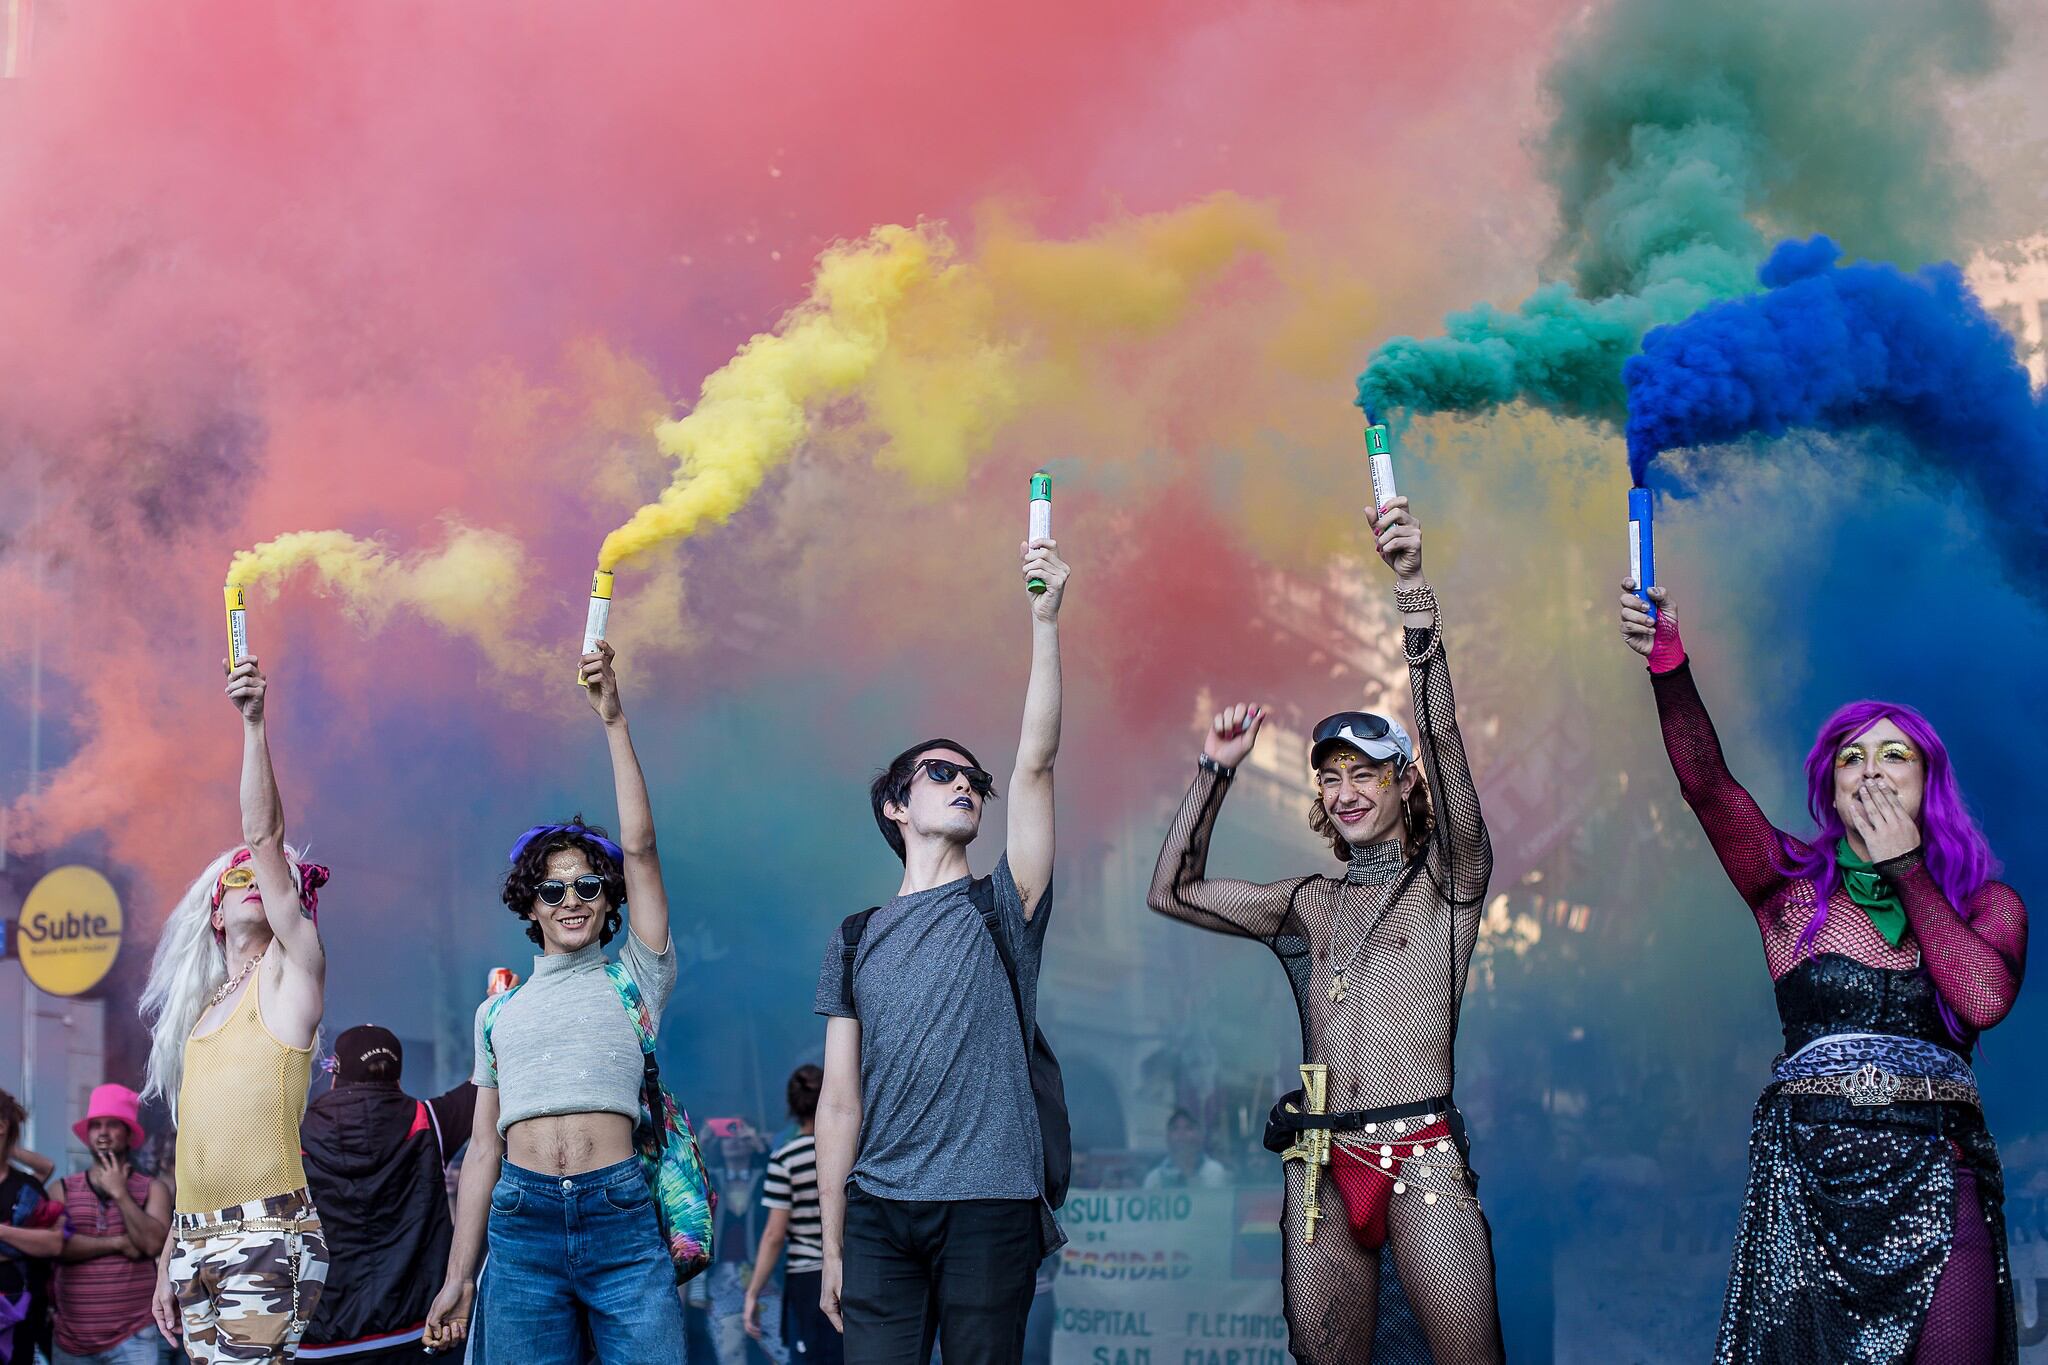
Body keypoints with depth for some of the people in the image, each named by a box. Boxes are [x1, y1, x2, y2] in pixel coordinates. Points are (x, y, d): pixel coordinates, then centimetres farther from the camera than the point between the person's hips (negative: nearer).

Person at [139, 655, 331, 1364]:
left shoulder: (291, 973, 2)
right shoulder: (204, 1008, 20)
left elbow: (264, 837, -8)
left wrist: (255, 723, -14)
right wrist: (170, 1260, 17)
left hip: (267, 1234, -7)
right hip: (196, 1244, 7)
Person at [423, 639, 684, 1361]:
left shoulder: (632, 978, 10)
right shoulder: (500, 1009, 18)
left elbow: (639, 847, 0)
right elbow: (484, 1142, 16)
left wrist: (614, 722, -5)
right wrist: (457, 1276, 12)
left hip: (620, 1220, -2)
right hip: (522, 1220, 2)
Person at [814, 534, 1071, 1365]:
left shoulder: (1001, 908, 9)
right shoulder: (856, 941, 14)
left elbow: (1035, 765, -4)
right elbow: (840, 1101, 11)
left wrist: (1045, 622, -12)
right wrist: (832, 1245, 6)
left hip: (991, 1208, -1)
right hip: (881, 1212, 1)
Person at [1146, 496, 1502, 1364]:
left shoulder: (1446, 881, 6)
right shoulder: (1311, 905, 19)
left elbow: (1444, 742, -8)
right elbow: (1173, 892, 22)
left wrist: (1413, 591, -17)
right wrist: (1215, 770, 16)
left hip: (1423, 1157, -4)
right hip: (1321, 1166, 4)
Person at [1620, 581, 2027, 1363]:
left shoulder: (1988, 905, 12)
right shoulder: (1792, 884, 11)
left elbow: (1984, 999, -9)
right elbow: (1705, 781, -4)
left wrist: (1907, 872, 0)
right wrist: (1668, 661, -18)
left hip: (1936, 1179, 0)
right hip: (1807, 1174, 0)